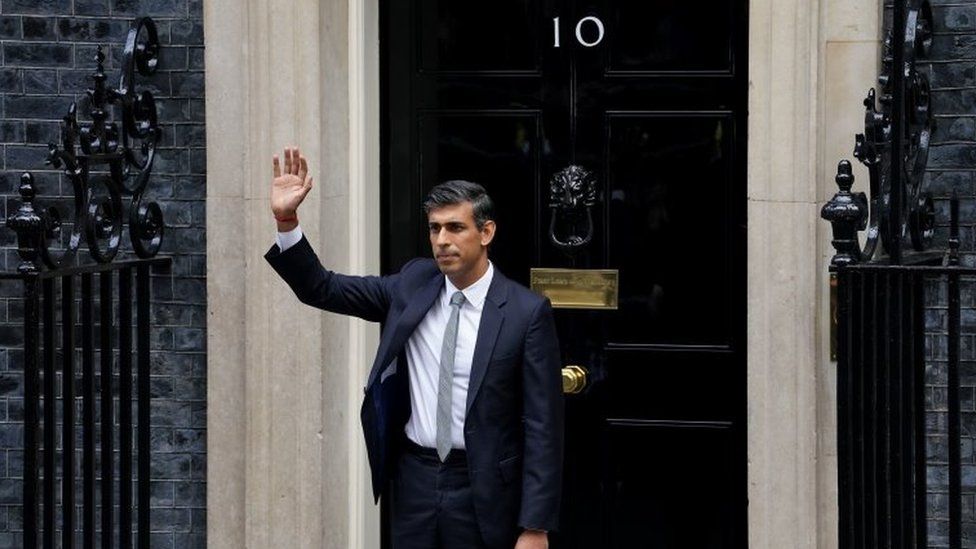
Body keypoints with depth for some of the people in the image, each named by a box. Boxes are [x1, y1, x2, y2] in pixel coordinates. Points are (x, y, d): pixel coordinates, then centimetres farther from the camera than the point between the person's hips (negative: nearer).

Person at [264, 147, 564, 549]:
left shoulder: (526, 312, -10)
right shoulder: (413, 284, 4)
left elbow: (542, 425, -10)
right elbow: (322, 290, 7)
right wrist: (286, 220, -9)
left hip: (482, 489, -4)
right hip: (414, 480, 4)